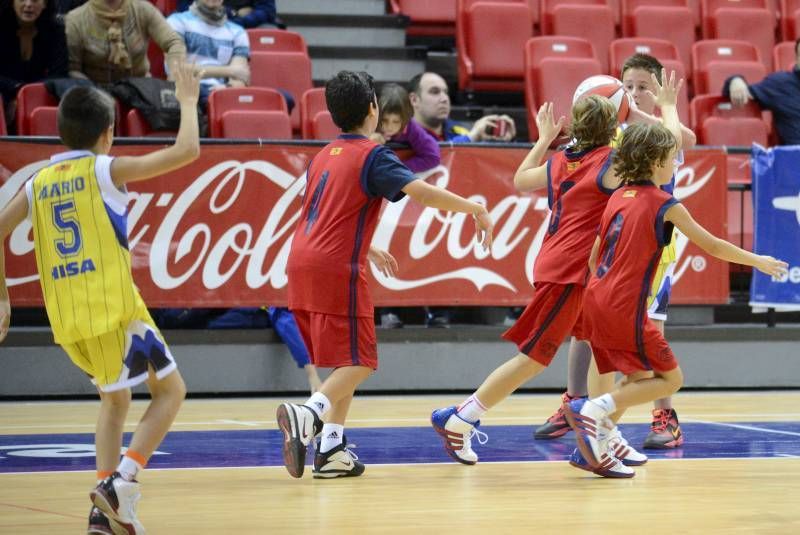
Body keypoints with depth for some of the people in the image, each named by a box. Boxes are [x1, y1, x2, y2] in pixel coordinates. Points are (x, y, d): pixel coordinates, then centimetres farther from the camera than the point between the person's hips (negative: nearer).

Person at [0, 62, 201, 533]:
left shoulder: (39, 182, 13)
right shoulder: (105, 169, -3)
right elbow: (186, 151, -5)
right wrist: (188, 101, 10)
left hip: (67, 318, 6)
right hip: (114, 307, -6)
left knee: (115, 398, 23)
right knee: (171, 390, 7)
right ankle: (120, 482, -9)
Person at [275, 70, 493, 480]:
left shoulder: (324, 156, 18)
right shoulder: (372, 156, -6)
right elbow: (421, 191, -19)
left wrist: (368, 251, 38)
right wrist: (476, 210, -11)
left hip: (302, 262, 8)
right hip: (337, 267, -8)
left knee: (346, 361, 16)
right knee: (358, 362, -6)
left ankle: (331, 450, 8)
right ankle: (307, 414, -29)